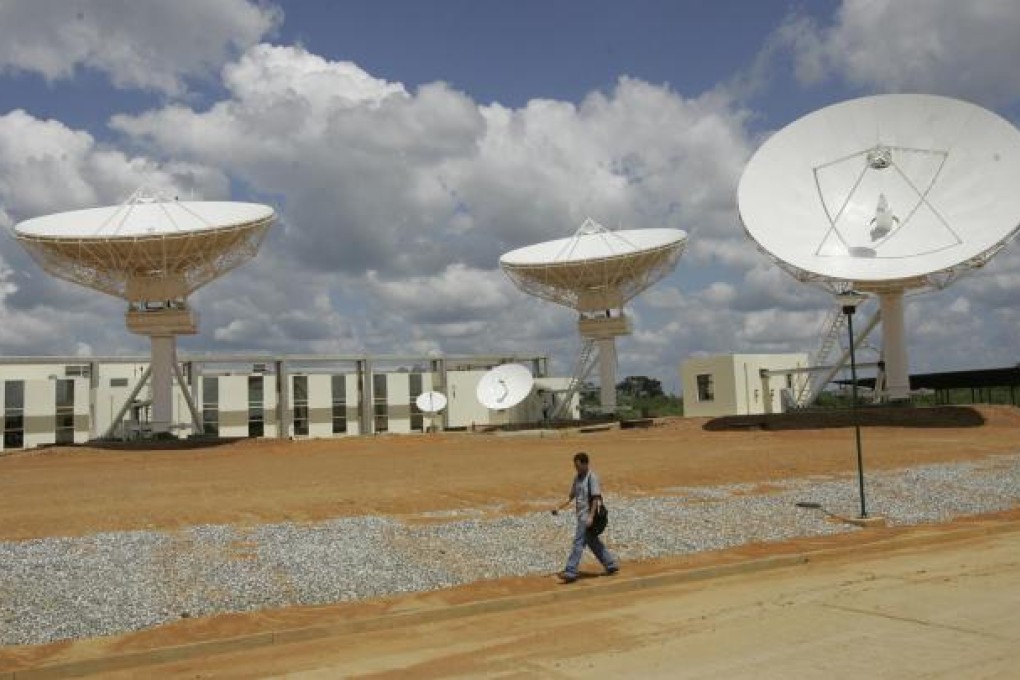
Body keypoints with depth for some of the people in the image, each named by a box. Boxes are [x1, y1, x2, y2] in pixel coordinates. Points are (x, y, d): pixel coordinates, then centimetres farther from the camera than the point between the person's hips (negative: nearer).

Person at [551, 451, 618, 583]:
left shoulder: (592, 477, -14)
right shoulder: (577, 477, 12)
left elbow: (596, 498, -17)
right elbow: (572, 496, 17)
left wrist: (591, 516, -22)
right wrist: (559, 507, 8)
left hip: (587, 515, -9)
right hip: (581, 514, 9)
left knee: (578, 542, -8)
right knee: (593, 542, 15)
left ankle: (571, 572, -7)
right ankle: (610, 564, 25)